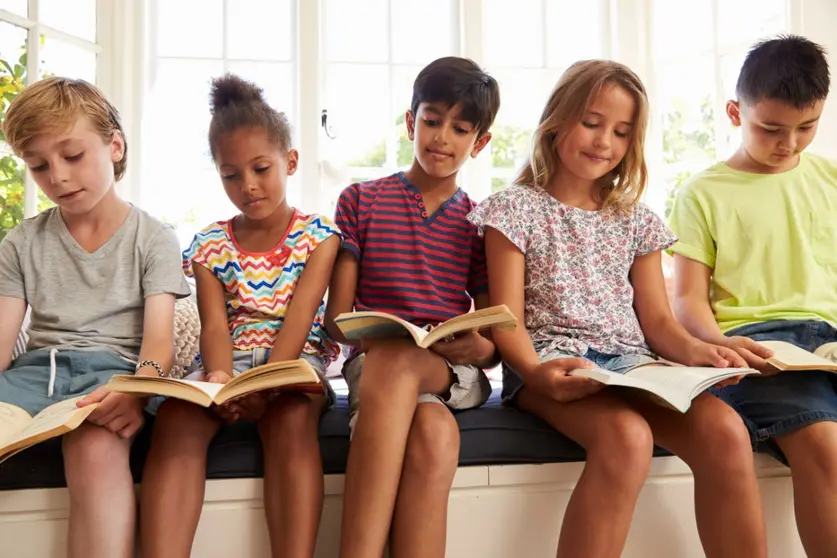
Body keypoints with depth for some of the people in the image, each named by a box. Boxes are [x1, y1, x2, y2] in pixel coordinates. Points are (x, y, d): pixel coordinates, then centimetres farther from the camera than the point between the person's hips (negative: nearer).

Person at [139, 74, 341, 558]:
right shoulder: (211, 245, 10)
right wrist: (220, 377, -26)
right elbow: (215, 325, -2)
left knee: (291, 417, -36)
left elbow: (298, 320, -10)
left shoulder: (319, 236, 3)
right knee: (176, 415, -29)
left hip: (295, 361, -2)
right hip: (230, 364, 3)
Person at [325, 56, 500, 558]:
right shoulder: (361, 201, 11)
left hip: (454, 374, 1)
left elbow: (493, 338, 13)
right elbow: (336, 316, 6)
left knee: (393, 360, -38)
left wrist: (482, 347, -12)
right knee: (435, 431, -38)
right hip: (372, 364, -1)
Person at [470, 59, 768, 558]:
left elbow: (656, 318, 14)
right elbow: (507, 319, -3)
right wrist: (535, 371, -24)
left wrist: (691, 348, -10)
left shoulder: (637, 220, 18)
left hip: (628, 359, 4)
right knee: (627, 437, -36)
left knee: (725, 431, -25)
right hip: (551, 358, -4)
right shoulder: (515, 209, 4)